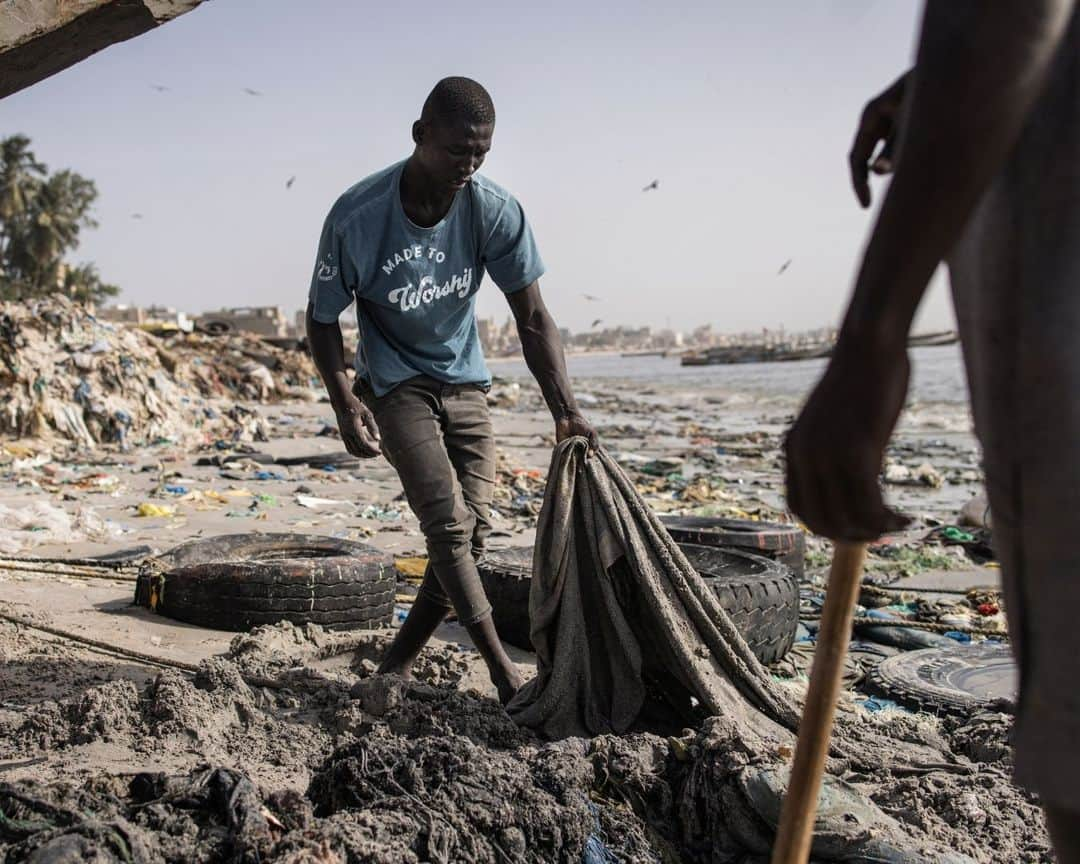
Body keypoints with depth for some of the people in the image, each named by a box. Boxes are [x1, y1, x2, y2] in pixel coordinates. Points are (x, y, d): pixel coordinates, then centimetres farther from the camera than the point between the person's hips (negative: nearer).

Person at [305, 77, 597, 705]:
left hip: (465, 381, 4)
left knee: (473, 525, -3)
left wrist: (566, 411, -24)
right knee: (446, 520, -17)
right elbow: (323, 318, -10)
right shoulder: (358, 218, -22)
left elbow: (533, 318, -13)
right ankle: (505, 674, -9)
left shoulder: (494, 211, -15)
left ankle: (398, 666, 13)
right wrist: (345, 404, -24)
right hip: (395, 382, -4)